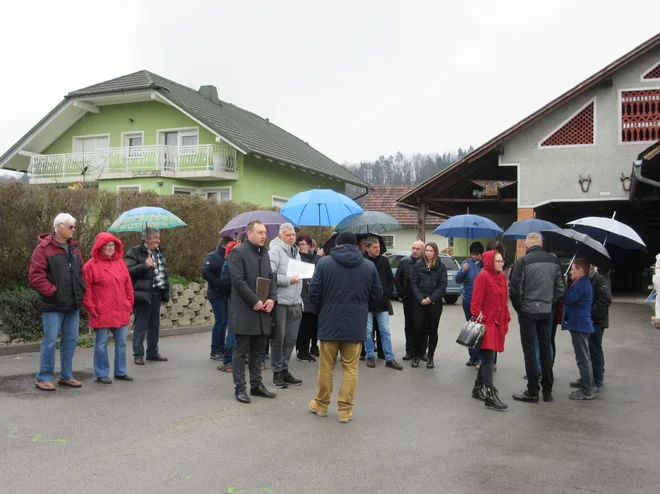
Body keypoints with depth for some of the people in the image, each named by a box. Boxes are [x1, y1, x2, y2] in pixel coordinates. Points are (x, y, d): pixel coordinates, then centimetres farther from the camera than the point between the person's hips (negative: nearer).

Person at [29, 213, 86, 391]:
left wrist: (81, 290, 6)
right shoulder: (43, 248, -9)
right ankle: (44, 378, 11)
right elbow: (36, 276, -13)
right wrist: (53, 292, -15)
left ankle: (66, 376, 23)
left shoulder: (73, 247, 13)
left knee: (71, 340, 11)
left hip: (73, 304, 7)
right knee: (50, 341, -1)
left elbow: (80, 271, 19)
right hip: (53, 305, -7)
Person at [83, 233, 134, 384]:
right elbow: (86, 289, -7)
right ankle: (102, 374, 14)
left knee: (121, 343, 11)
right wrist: (91, 308, -9)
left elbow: (128, 286, 13)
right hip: (102, 314, -5)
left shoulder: (120, 262, 9)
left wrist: (129, 304, 9)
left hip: (121, 312, 5)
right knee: (101, 344, 4)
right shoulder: (91, 265, -6)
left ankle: (120, 372, 22)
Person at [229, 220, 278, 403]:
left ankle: (256, 385, 23)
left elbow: (271, 277, 15)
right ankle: (239, 388, 9)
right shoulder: (238, 251, -9)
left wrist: (272, 298, -1)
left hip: (262, 310, 7)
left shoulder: (264, 252, 15)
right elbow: (238, 280, -16)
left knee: (257, 351, 14)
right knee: (241, 352, 1)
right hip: (244, 311, -7)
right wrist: (255, 301, -17)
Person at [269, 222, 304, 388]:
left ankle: (284, 370, 22)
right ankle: (277, 373, 12)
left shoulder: (296, 252, 18)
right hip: (280, 302, -7)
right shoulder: (275, 251, -10)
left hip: (295, 303, 8)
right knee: (278, 339, 2)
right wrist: (288, 280, -17)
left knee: (290, 339, 11)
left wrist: (300, 299, 24)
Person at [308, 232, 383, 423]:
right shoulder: (369, 266, 1)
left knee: (326, 367, 12)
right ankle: (345, 410, 10)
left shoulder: (324, 262, -5)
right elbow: (377, 294, 6)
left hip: (330, 323, -1)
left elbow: (314, 292, -6)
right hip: (356, 325, 1)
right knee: (350, 368, 8)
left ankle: (321, 404, 26)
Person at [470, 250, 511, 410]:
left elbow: (503, 301, 18)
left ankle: (478, 388, 26)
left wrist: (506, 320, 15)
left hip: (498, 323, 8)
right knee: (489, 357, -10)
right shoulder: (483, 276, -11)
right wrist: (477, 320, -17)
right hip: (486, 323, -8)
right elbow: (476, 301, -14)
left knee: (487, 357, 13)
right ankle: (490, 396, -10)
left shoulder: (502, 277, 13)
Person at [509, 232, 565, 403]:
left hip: (528, 311, -4)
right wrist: (550, 302, 16)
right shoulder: (554, 260, 3)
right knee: (546, 349, 13)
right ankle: (547, 391, 19)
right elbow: (560, 288, 4)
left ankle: (533, 392, 6)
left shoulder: (522, 261, -12)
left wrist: (518, 307, 2)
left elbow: (514, 288, -13)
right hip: (547, 311, 4)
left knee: (530, 351, 3)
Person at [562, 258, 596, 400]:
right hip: (581, 324, 11)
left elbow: (568, 299, -25)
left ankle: (587, 391, -4)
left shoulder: (581, 284, -20)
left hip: (579, 324, -11)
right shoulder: (583, 283, 14)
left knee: (583, 358, -7)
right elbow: (573, 299, 15)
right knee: (584, 357, 23)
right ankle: (585, 382, 37)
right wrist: (567, 286, 3)